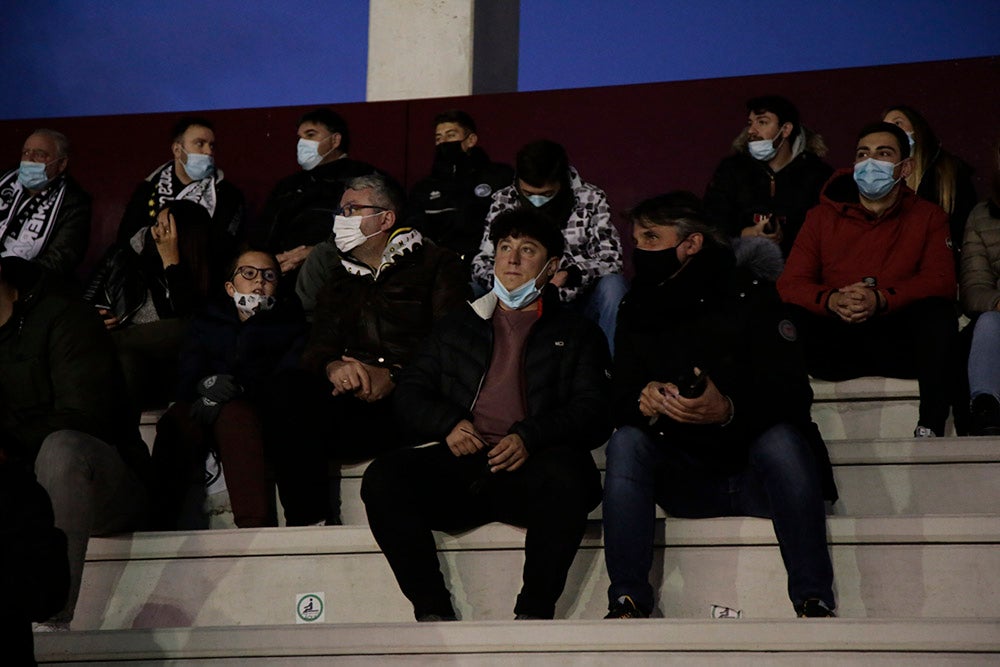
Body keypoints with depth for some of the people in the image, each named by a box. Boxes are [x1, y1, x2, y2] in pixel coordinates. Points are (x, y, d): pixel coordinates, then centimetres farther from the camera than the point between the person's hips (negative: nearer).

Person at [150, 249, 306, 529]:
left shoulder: (289, 323, 23)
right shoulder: (207, 322, 29)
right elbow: (184, 377, 11)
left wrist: (238, 389, -14)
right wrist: (206, 384, -15)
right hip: (203, 409, 2)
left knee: (236, 413, -39)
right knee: (177, 420, -34)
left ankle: (255, 525, -56)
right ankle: (155, 525, -49)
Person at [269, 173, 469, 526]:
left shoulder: (437, 265, 11)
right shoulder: (339, 278, 29)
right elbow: (318, 347, 15)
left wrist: (394, 376, -20)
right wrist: (332, 367, -11)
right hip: (351, 397, 4)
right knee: (287, 387, -28)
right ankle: (309, 522, -24)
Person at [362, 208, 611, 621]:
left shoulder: (576, 334, 22)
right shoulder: (457, 328, 30)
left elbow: (594, 411, 7)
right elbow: (409, 393, 22)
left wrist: (530, 438, -12)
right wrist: (448, 423, -1)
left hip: (529, 470, -2)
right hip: (461, 467, 3)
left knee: (566, 476, -38)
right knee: (383, 476, -27)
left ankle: (534, 611, -29)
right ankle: (432, 610, -25)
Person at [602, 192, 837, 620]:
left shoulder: (749, 294, -7)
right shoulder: (638, 310, 7)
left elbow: (794, 394, -16)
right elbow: (620, 401, 2)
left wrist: (729, 410, -35)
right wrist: (642, 402, -23)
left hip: (756, 478, -3)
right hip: (687, 483, 4)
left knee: (780, 439, -34)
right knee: (626, 442, -22)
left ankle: (815, 601, -32)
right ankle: (627, 602, -28)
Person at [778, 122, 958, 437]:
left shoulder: (928, 217, 10)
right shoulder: (822, 216, 11)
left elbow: (941, 281, -5)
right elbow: (790, 284, 1)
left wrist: (881, 299, -23)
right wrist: (833, 301, -22)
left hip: (899, 343, 0)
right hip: (835, 346, 0)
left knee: (938, 314, -31)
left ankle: (930, 426, -28)